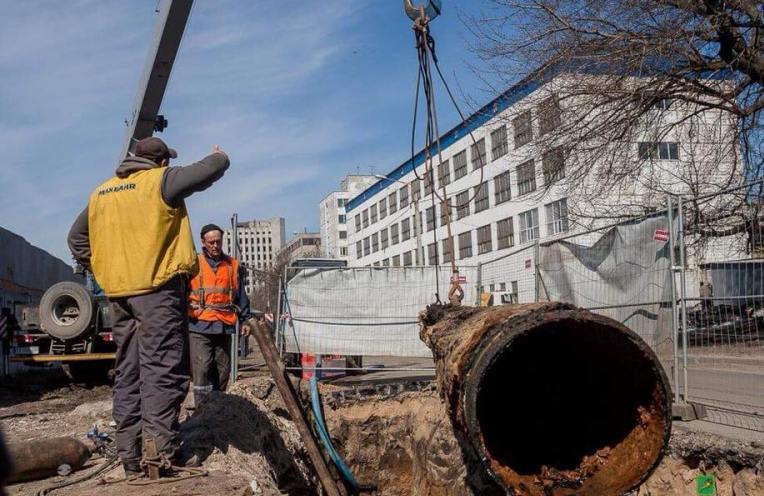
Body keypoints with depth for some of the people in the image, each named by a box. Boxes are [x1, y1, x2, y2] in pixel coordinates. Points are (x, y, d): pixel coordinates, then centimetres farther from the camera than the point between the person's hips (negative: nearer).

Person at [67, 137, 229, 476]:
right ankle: (162, 451, -14)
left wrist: (96, 269, 25)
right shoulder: (160, 180, -3)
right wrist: (219, 156, 20)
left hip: (118, 293, 7)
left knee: (128, 371, 10)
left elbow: (77, 237, 25)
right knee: (162, 368, -7)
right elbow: (210, 170, -1)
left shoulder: (100, 193, 18)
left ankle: (130, 455, 12)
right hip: (159, 288, -7)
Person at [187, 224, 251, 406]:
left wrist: (245, 320, 13)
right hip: (199, 326, -4)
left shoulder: (233, 266, 13)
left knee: (222, 369, 8)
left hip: (224, 326, 4)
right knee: (202, 368, -11)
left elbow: (241, 295, 17)